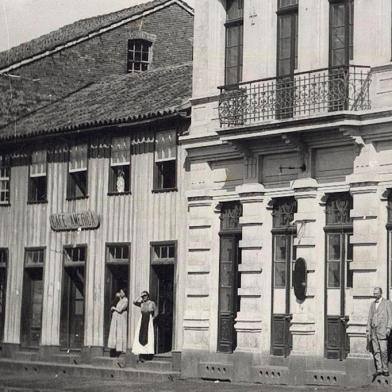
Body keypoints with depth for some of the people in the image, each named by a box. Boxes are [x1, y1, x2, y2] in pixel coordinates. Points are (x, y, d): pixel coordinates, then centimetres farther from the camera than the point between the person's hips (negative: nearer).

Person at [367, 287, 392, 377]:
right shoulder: (373, 304, 18)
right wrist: (368, 330, 13)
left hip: (382, 330, -5)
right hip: (373, 330, 5)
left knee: (383, 351, -10)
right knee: (376, 351, 2)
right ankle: (379, 369, 5)